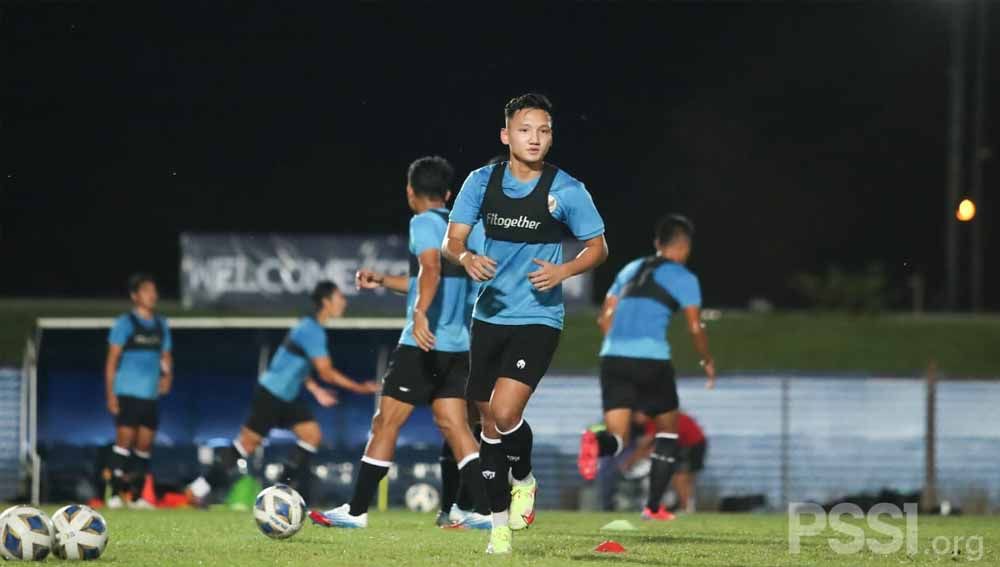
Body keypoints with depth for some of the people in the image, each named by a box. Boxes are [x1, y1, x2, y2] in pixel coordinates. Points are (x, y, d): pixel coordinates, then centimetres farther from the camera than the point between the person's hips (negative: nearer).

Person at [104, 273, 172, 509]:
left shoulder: (161, 325, 14)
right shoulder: (125, 324, -2)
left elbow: (166, 356, 22)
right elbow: (112, 359, -3)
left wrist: (167, 376, 0)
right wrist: (111, 394, -10)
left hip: (151, 395, 5)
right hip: (128, 393, -5)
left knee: (145, 445, 5)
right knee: (125, 440, -11)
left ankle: (136, 496, 11)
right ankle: (115, 493, -8)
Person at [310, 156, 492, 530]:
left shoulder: (423, 223, -7)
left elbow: (431, 270, -27)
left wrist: (419, 314, -40)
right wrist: (384, 281, 36)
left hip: (422, 345, -8)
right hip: (457, 345, 8)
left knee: (385, 422, -1)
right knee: (453, 426, 7)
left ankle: (356, 511, 2)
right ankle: (485, 510, -2)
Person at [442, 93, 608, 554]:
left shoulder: (566, 190, -9)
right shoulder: (482, 181, -1)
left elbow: (598, 248, 1)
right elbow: (451, 241, 2)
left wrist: (563, 271, -17)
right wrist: (466, 258, -21)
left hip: (538, 318, -4)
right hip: (489, 316, 4)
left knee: (504, 411, -20)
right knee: (489, 421, 8)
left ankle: (524, 480, 11)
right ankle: (500, 522, 21)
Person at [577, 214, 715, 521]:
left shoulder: (631, 270, 21)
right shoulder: (683, 277, 4)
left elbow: (605, 318, 20)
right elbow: (695, 327, 1)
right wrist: (707, 361, 18)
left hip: (614, 357, 4)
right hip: (651, 358, -4)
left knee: (618, 437, 0)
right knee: (668, 430, 17)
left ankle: (597, 442, -39)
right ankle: (653, 507, 13)